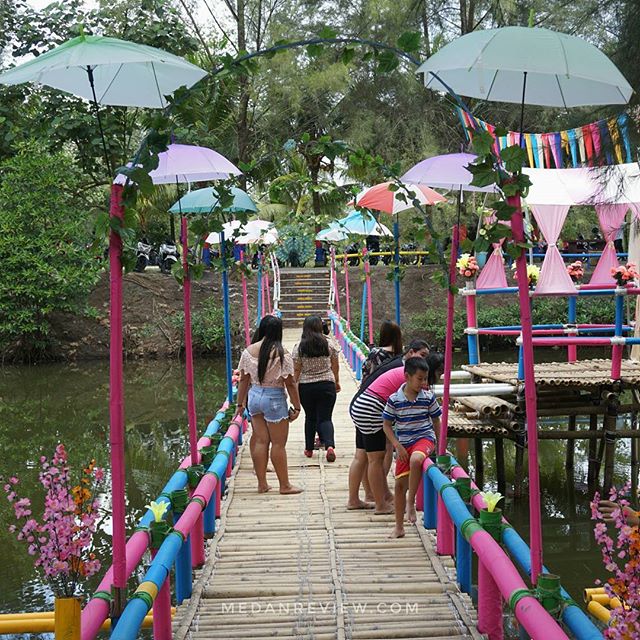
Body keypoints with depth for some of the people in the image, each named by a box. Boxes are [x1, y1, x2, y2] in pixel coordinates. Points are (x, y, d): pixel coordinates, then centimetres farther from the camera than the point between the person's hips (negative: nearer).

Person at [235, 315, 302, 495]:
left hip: (254, 396, 5)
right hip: (274, 399, -5)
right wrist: (296, 407, -3)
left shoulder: (248, 351, -1)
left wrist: (240, 403, 15)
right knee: (278, 444, 5)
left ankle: (262, 484, 17)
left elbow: (243, 380, 6)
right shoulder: (282, 354, -14)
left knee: (260, 441, 12)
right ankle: (285, 485, 13)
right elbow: (290, 383, -11)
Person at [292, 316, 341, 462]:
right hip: (327, 385, 0)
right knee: (325, 418, 1)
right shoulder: (329, 344, -1)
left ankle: (309, 449, 22)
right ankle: (329, 445, -21)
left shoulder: (299, 347, -4)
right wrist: (337, 381, 22)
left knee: (310, 418, 15)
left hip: (306, 387, 0)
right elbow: (335, 366, 8)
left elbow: (296, 370, -3)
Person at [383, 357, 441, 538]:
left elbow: (436, 421, 9)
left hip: (425, 437, -2)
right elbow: (386, 425, 1)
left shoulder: (428, 397, -4)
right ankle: (399, 527, 17)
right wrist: (397, 445, -8)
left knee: (415, 459, -36)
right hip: (404, 444, 2)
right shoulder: (394, 400, -7)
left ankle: (411, 502, -18)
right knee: (400, 484, 4)